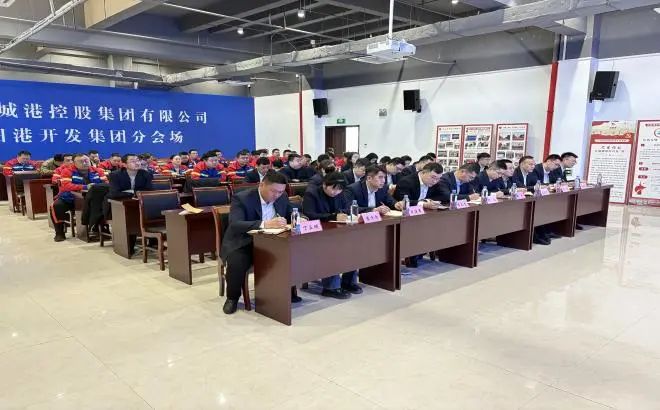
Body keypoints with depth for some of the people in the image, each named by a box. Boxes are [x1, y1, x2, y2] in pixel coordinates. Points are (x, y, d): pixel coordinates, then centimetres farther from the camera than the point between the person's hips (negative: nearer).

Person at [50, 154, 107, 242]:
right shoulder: (67, 171, -9)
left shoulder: (98, 170, 0)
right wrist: (85, 187, -31)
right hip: (70, 199, -2)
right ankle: (59, 233, -7)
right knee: (56, 206, -25)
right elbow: (66, 186, -23)